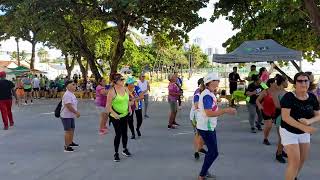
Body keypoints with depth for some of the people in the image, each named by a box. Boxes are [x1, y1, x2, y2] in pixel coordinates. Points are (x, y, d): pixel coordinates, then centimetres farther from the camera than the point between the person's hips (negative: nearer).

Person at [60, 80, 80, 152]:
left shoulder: (72, 94, 10)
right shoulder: (67, 95, -23)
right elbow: (68, 106, -28)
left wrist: (76, 112, 10)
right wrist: (76, 112, -21)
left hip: (71, 116, 10)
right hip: (66, 116, -10)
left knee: (72, 129, 20)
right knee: (68, 131, -2)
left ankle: (71, 142, 39)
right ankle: (66, 147, 8)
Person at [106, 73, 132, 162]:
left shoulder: (126, 89, 2)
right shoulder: (112, 91, -17)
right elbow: (108, 106, -15)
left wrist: (129, 108, 2)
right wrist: (114, 114, -24)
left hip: (125, 115, 6)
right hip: (116, 117, -6)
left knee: (125, 133, 15)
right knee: (118, 134, -3)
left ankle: (125, 149, 35)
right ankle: (116, 153, 13)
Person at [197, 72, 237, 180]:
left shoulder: (210, 94, 10)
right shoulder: (207, 95, -22)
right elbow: (209, 113, -30)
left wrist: (227, 110, 9)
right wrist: (225, 111, -28)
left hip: (209, 127, 10)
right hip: (206, 128, -10)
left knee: (212, 151, 18)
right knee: (214, 153, -3)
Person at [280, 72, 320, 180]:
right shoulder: (289, 96, -22)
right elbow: (285, 116, -29)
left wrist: (309, 121, -25)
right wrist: (303, 127, -37)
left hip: (304, 133, 6)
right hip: (288, 132, -6)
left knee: (302, 159, 21)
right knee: (295, 161, -9)